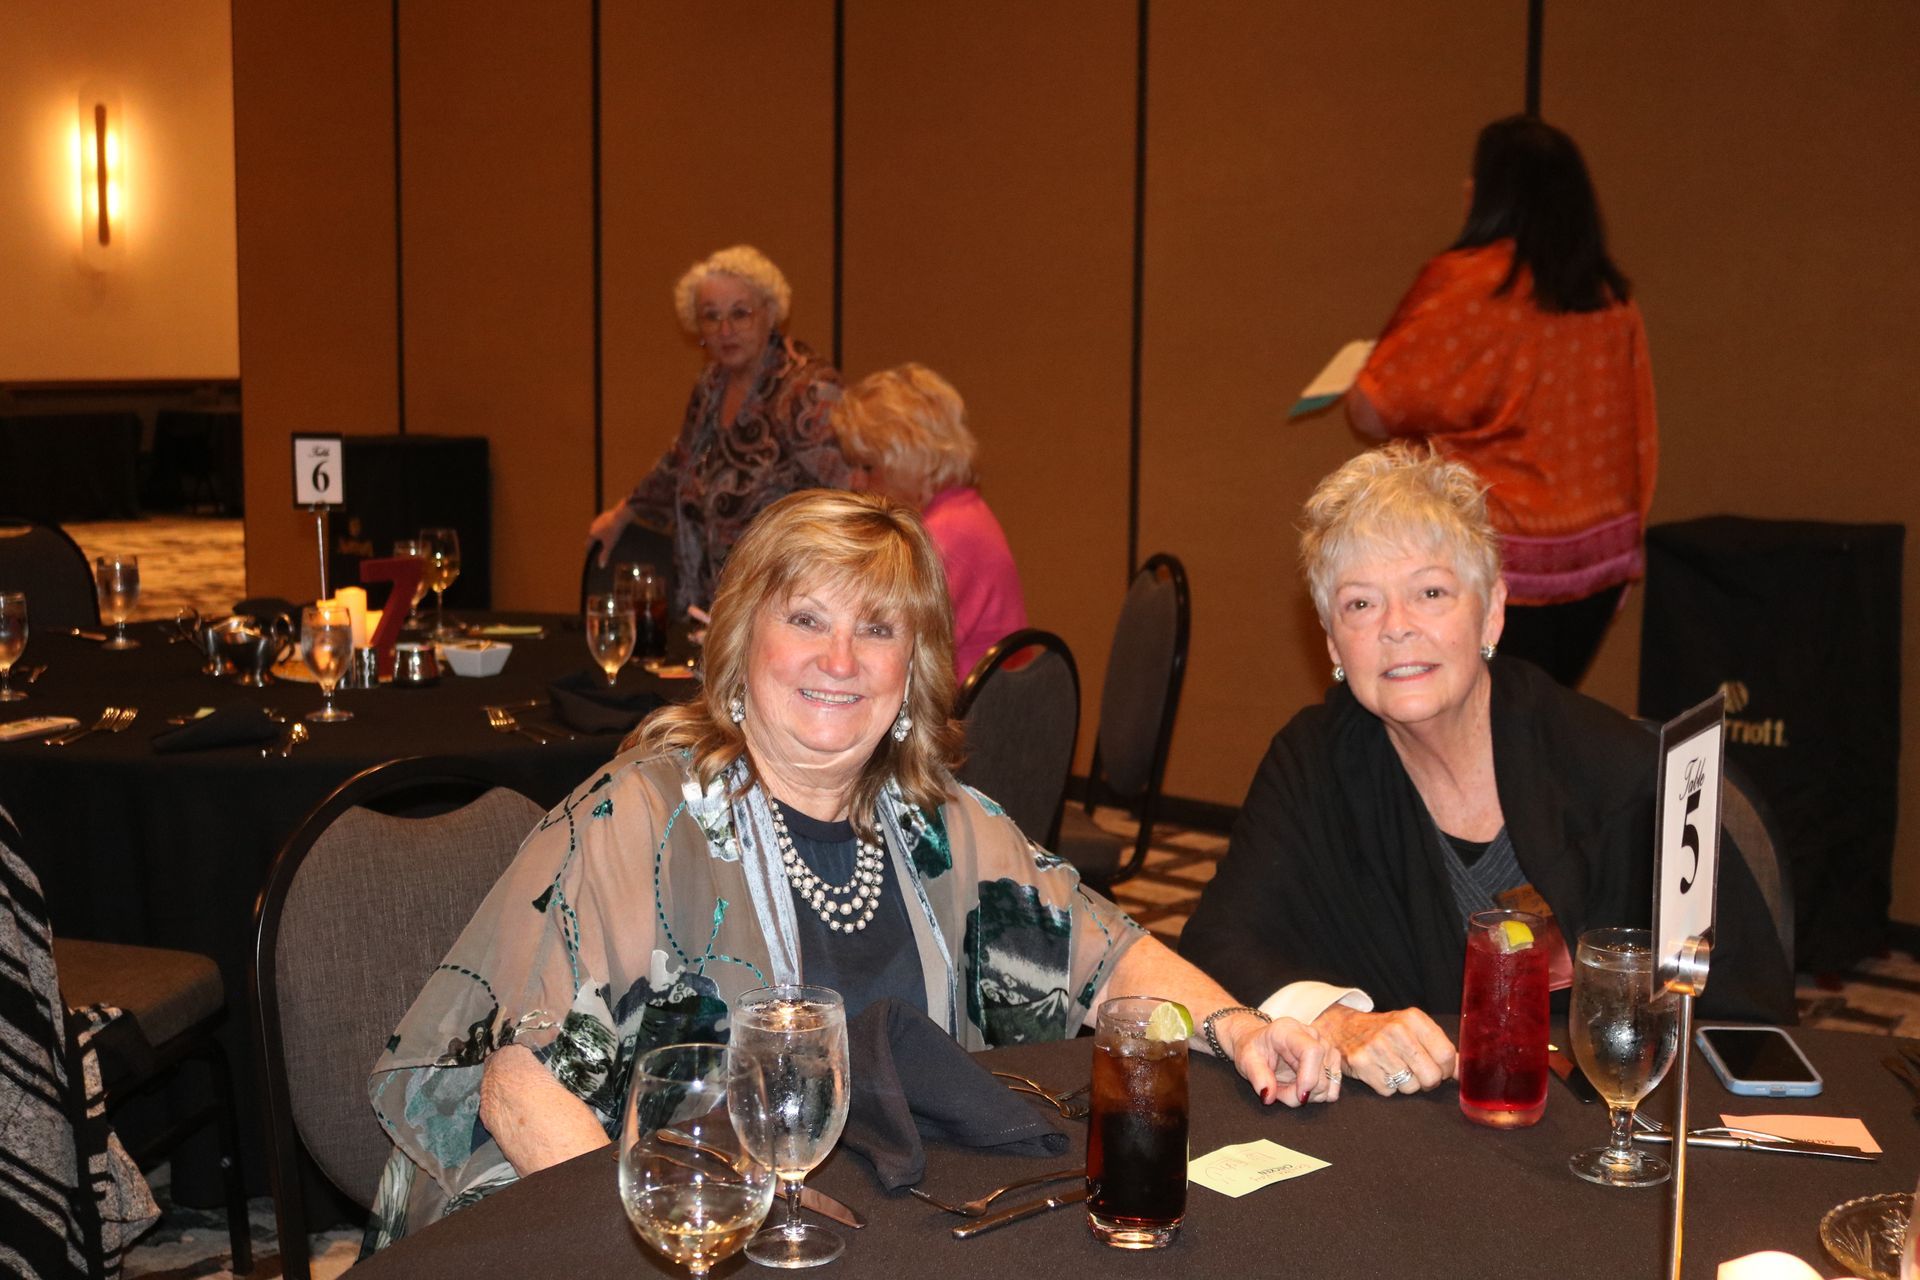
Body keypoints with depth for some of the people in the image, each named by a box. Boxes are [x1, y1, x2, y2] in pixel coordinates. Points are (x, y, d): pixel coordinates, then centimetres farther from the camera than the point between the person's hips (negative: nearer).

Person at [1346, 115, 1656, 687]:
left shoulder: (1462, 284, -12)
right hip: (1601, 553, 6)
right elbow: (1641, 438, 10)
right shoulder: (1612, 298, 4)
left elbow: (1370, 413, -11)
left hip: (1504, 561, -6)